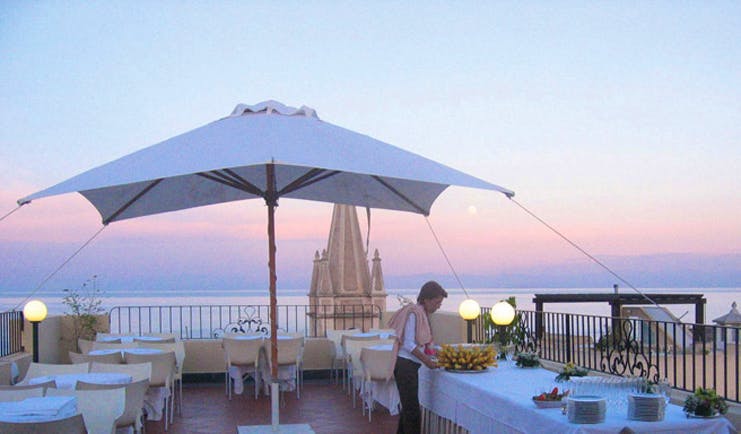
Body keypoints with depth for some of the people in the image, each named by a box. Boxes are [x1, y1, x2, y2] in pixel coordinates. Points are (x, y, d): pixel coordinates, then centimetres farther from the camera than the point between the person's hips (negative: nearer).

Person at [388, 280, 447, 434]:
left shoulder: (423, 314, 13)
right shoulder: (414, 313, -15)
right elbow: (408, 345, -18)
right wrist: (427, 361, -15)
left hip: (411, 365, 10)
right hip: (405, 364, -10)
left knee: (408, 407, 17)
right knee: (412, 408, -6)